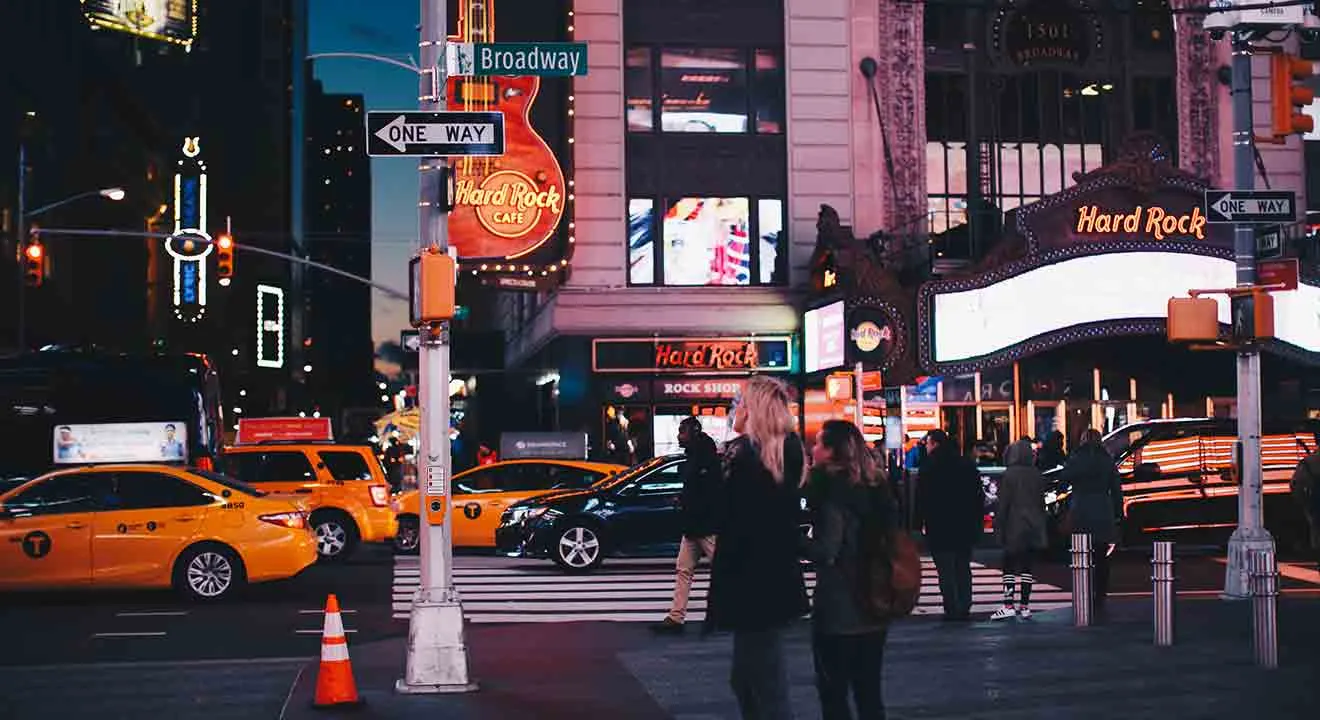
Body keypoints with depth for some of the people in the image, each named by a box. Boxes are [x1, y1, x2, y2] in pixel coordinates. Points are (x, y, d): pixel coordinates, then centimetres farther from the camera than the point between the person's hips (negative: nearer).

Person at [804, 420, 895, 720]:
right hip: (873, 605, 7)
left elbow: (826, 551, -23)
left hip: (838, 610, -7)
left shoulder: (832, 489, -16)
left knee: (833, 692, 3)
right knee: (868, 691, 15)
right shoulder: (875, 486, 7)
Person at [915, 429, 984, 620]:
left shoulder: (929, 467, -9)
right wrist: (977, 522, 16)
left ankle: (951, 609, -6)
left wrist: (918, 524, -4)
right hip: (966, 526, 5)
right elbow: (979, 496, 12)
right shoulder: (968, 465, 9)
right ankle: (964, 608, 10)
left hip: (939, 527, -5)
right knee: (963, 568, 11)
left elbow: (921, 499, -10)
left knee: (946, 570, -3)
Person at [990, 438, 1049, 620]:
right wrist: (1041, 526, 18)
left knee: (1009, 566, -2)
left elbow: (1003, 504, -10)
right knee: (1027, 565, 8)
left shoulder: (1008, 475, -9)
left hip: (1014, 528, -5)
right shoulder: (1036, 475, 7)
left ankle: (1008, 605, -9)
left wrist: (999, 527, -5)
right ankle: (1025, 605, 8)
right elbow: (1041, 502, 12)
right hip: (1034, 527, 5)